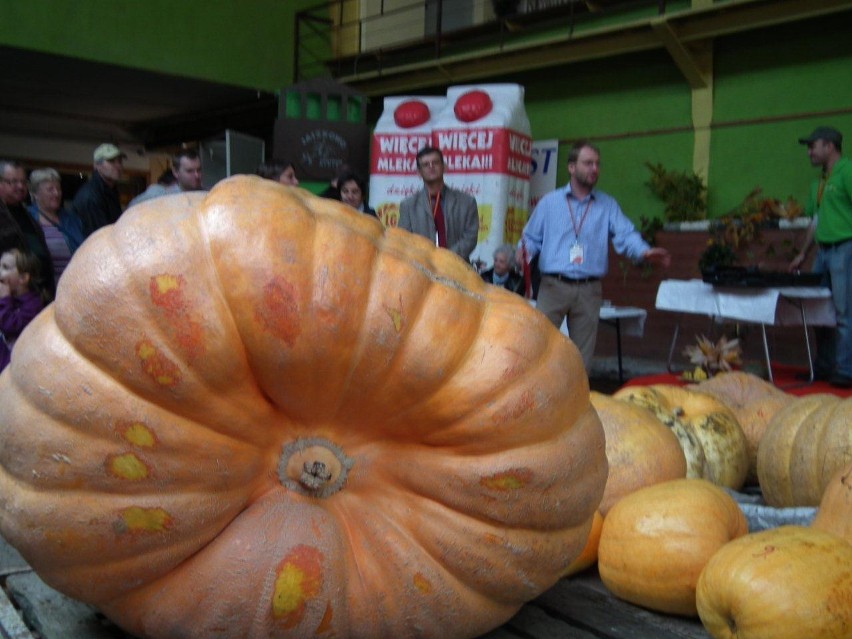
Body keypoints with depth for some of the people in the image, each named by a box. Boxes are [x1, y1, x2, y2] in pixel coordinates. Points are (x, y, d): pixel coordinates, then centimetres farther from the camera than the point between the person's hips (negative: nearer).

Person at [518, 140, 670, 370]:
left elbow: (625, 235, -3)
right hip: (553, 286, -1)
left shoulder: (608, 205, 10)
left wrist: (645, 252, -23)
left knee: (582, 353, 7)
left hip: (588, 290, 1)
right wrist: (525, 249, -14)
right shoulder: (549, 202, 8)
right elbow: (531, 237, 9)